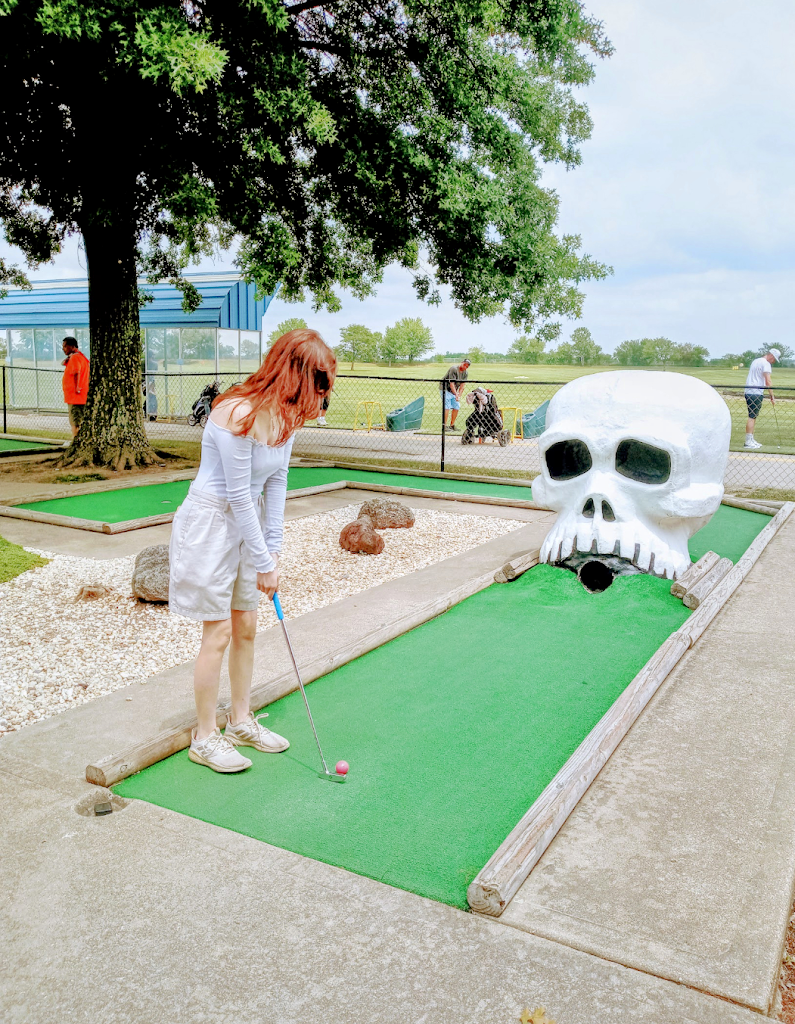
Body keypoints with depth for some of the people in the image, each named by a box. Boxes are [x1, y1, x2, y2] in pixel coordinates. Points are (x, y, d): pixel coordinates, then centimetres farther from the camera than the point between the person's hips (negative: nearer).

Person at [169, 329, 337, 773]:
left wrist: (273, 549, -2)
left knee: (247, 626, 14)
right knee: (219, 633, 0)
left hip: (248, 522, 8)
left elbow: (276, 482, 1)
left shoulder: (287, 412, -1)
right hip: (211, 522, -8)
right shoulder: (239, 414, -27)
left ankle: (241, 722, 31)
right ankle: (204, 737, 17)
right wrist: (264, 563, -18)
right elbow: (239, 497, -24)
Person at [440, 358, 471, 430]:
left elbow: (462, 386, -4)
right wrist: (456, 394, -32)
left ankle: (452, 425, 13)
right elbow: (451, 383, -26)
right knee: (447, 407, -15)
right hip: (446, 389, -7)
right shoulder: (454, 369, -22)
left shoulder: (465, 373, 0)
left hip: (454, 391, 7)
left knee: (456, 407, 3)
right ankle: (444, 426, -15)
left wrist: (459, 395, -18)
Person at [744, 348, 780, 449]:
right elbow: (768, 382, -15)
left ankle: (751, 440, 13)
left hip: (749, 392, 9)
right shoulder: (766, 363, -8)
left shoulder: (756, 361, 20)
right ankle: (748, 442, -11)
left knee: (753, 416, 12)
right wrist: (772, 397, -13)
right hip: (756, 394, -9)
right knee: (752, 417, -10)